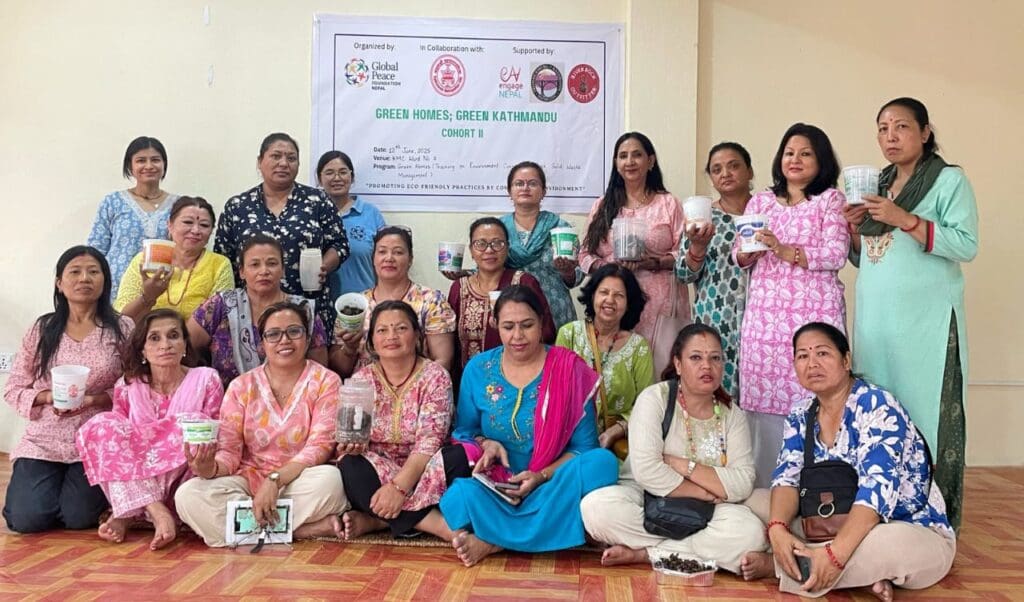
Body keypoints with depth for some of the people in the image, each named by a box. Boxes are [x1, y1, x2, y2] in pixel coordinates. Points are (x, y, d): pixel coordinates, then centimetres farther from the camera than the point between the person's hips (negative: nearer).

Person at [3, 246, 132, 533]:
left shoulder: (122, 328, -3)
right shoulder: (41, 329, 3)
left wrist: (93, 399, -19)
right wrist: (49, 396, -14)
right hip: (44, 440, 2)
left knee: (77, 518, -12)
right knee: (27, 519, -11)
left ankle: (82, 485, 24)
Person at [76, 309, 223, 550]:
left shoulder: (206, 380, -2)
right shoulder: (127, 387, 3)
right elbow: (116, 439, 7)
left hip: (184, 484, -2)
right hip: (130, 488, 2)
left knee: (193, 422, -26)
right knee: (100, 425, -18)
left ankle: (127, 513, -19)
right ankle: (157, 512, -28)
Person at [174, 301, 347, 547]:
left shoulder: (326, 381, 0)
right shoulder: (241, 386, 8)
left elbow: (320, 445, -11)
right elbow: (229, 450, 1)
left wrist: (275, 480, -25)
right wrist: (211, 468, -23)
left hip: (298, 482, -3)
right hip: (249, 479, 4)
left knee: (329, 479, -35)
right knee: (188, 494, -25)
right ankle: (307, 529, -24)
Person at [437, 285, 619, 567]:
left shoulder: (568, 369, -3)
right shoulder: (478, 369, 4)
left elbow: (584, 446, -3)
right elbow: (464, 432, 13)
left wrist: (541, 476, -19)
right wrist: (486, 444, -10)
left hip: (550, 487, 1)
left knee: (602, 462, -32)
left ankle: (493, 540, -27)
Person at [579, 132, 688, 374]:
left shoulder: (668, 204, 7)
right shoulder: (602, 206, 14)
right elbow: (585, 254, 11)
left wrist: (652, 263, -15)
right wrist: (607, 267, -9)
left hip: (658, 305, -2)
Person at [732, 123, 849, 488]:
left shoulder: (831, 200, 6)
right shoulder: (760, 202, 17)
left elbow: (836, 254, -6)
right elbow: (738, 257, 15)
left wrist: (784, 250, -16)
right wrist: (749, 252, -7)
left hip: (815, 314, -3)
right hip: (764, 314, 3)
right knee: (764, 399, 0)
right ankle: (764, 487, 10)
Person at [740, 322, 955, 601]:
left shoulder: (877, 406, -20)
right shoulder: (801, 416, 2)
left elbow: (877, 489, -31)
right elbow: (787, 476, -7)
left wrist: (835, 554, -41)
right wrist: (777, 528, -29)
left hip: (913, 531, -6)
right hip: (838, 525, 7)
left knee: (888, 545, -41)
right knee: (756, 501, -6)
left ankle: (775, 564, -19)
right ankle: (862, 569, -16)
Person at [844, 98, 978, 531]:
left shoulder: (950, 180, -1)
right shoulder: (875, 186, 17)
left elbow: (966, 246, -12)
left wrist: (904, 219, -18)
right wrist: (854, 226, 1)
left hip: (926, 321, -6)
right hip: (875, 319, 6)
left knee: (926, 412, -3)